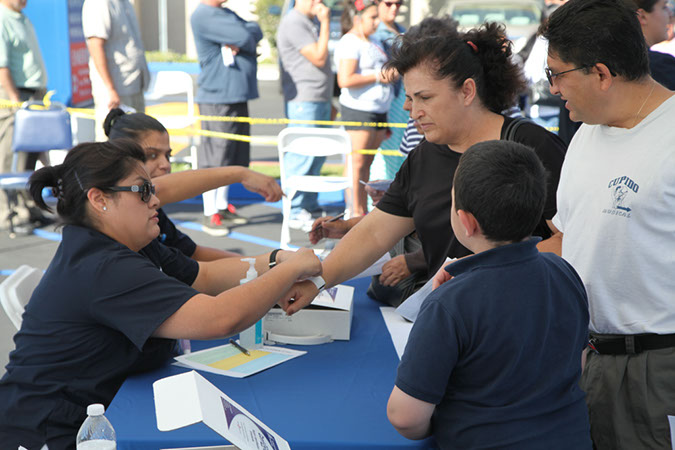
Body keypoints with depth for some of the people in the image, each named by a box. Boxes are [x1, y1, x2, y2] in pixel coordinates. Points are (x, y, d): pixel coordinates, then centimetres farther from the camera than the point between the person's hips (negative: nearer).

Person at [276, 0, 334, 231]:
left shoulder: (311, 23, 18)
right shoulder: (293, 23, -12)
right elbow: (318, 58, -18)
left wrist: (328, 101, 22)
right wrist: (325, 23, -13)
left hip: (319, 100, 10)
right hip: (303, 101, -10)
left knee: (317, 156, 13)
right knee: (301, 157, -7)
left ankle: (310, 205, 22)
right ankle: (295, 213, -1)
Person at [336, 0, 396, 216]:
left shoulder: (373, 42, 19)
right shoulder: (349, 43, -10)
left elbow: (385, 70, 32)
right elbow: (345, 80, -22)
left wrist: (392, 73, 7)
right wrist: (377, 76, -15)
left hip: (379, 109, 9)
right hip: (358, 109, -9)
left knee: (369, 162, 9)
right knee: (357, 162, -6)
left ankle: (364, 211, 14)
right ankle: (355, 213, -2)